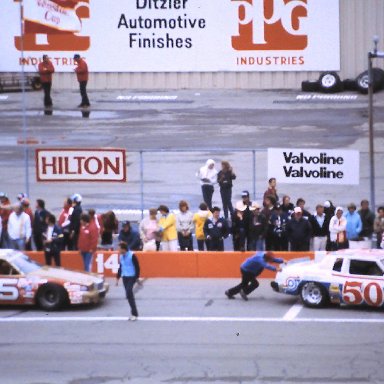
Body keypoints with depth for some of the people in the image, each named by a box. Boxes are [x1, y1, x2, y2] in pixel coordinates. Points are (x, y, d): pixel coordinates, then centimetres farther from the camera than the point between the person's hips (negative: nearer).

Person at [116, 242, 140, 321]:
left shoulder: (132, 256, -13)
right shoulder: (121, 256, 9)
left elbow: (137, 267, -10)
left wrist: (137, 277, -12)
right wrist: (118, 277, 21)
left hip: (131, 277, -7)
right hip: (124, 277, 7)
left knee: (129, 293, -17)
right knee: (129, 294, 8)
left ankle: (134, 313, -12)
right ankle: (134, 313, 16)